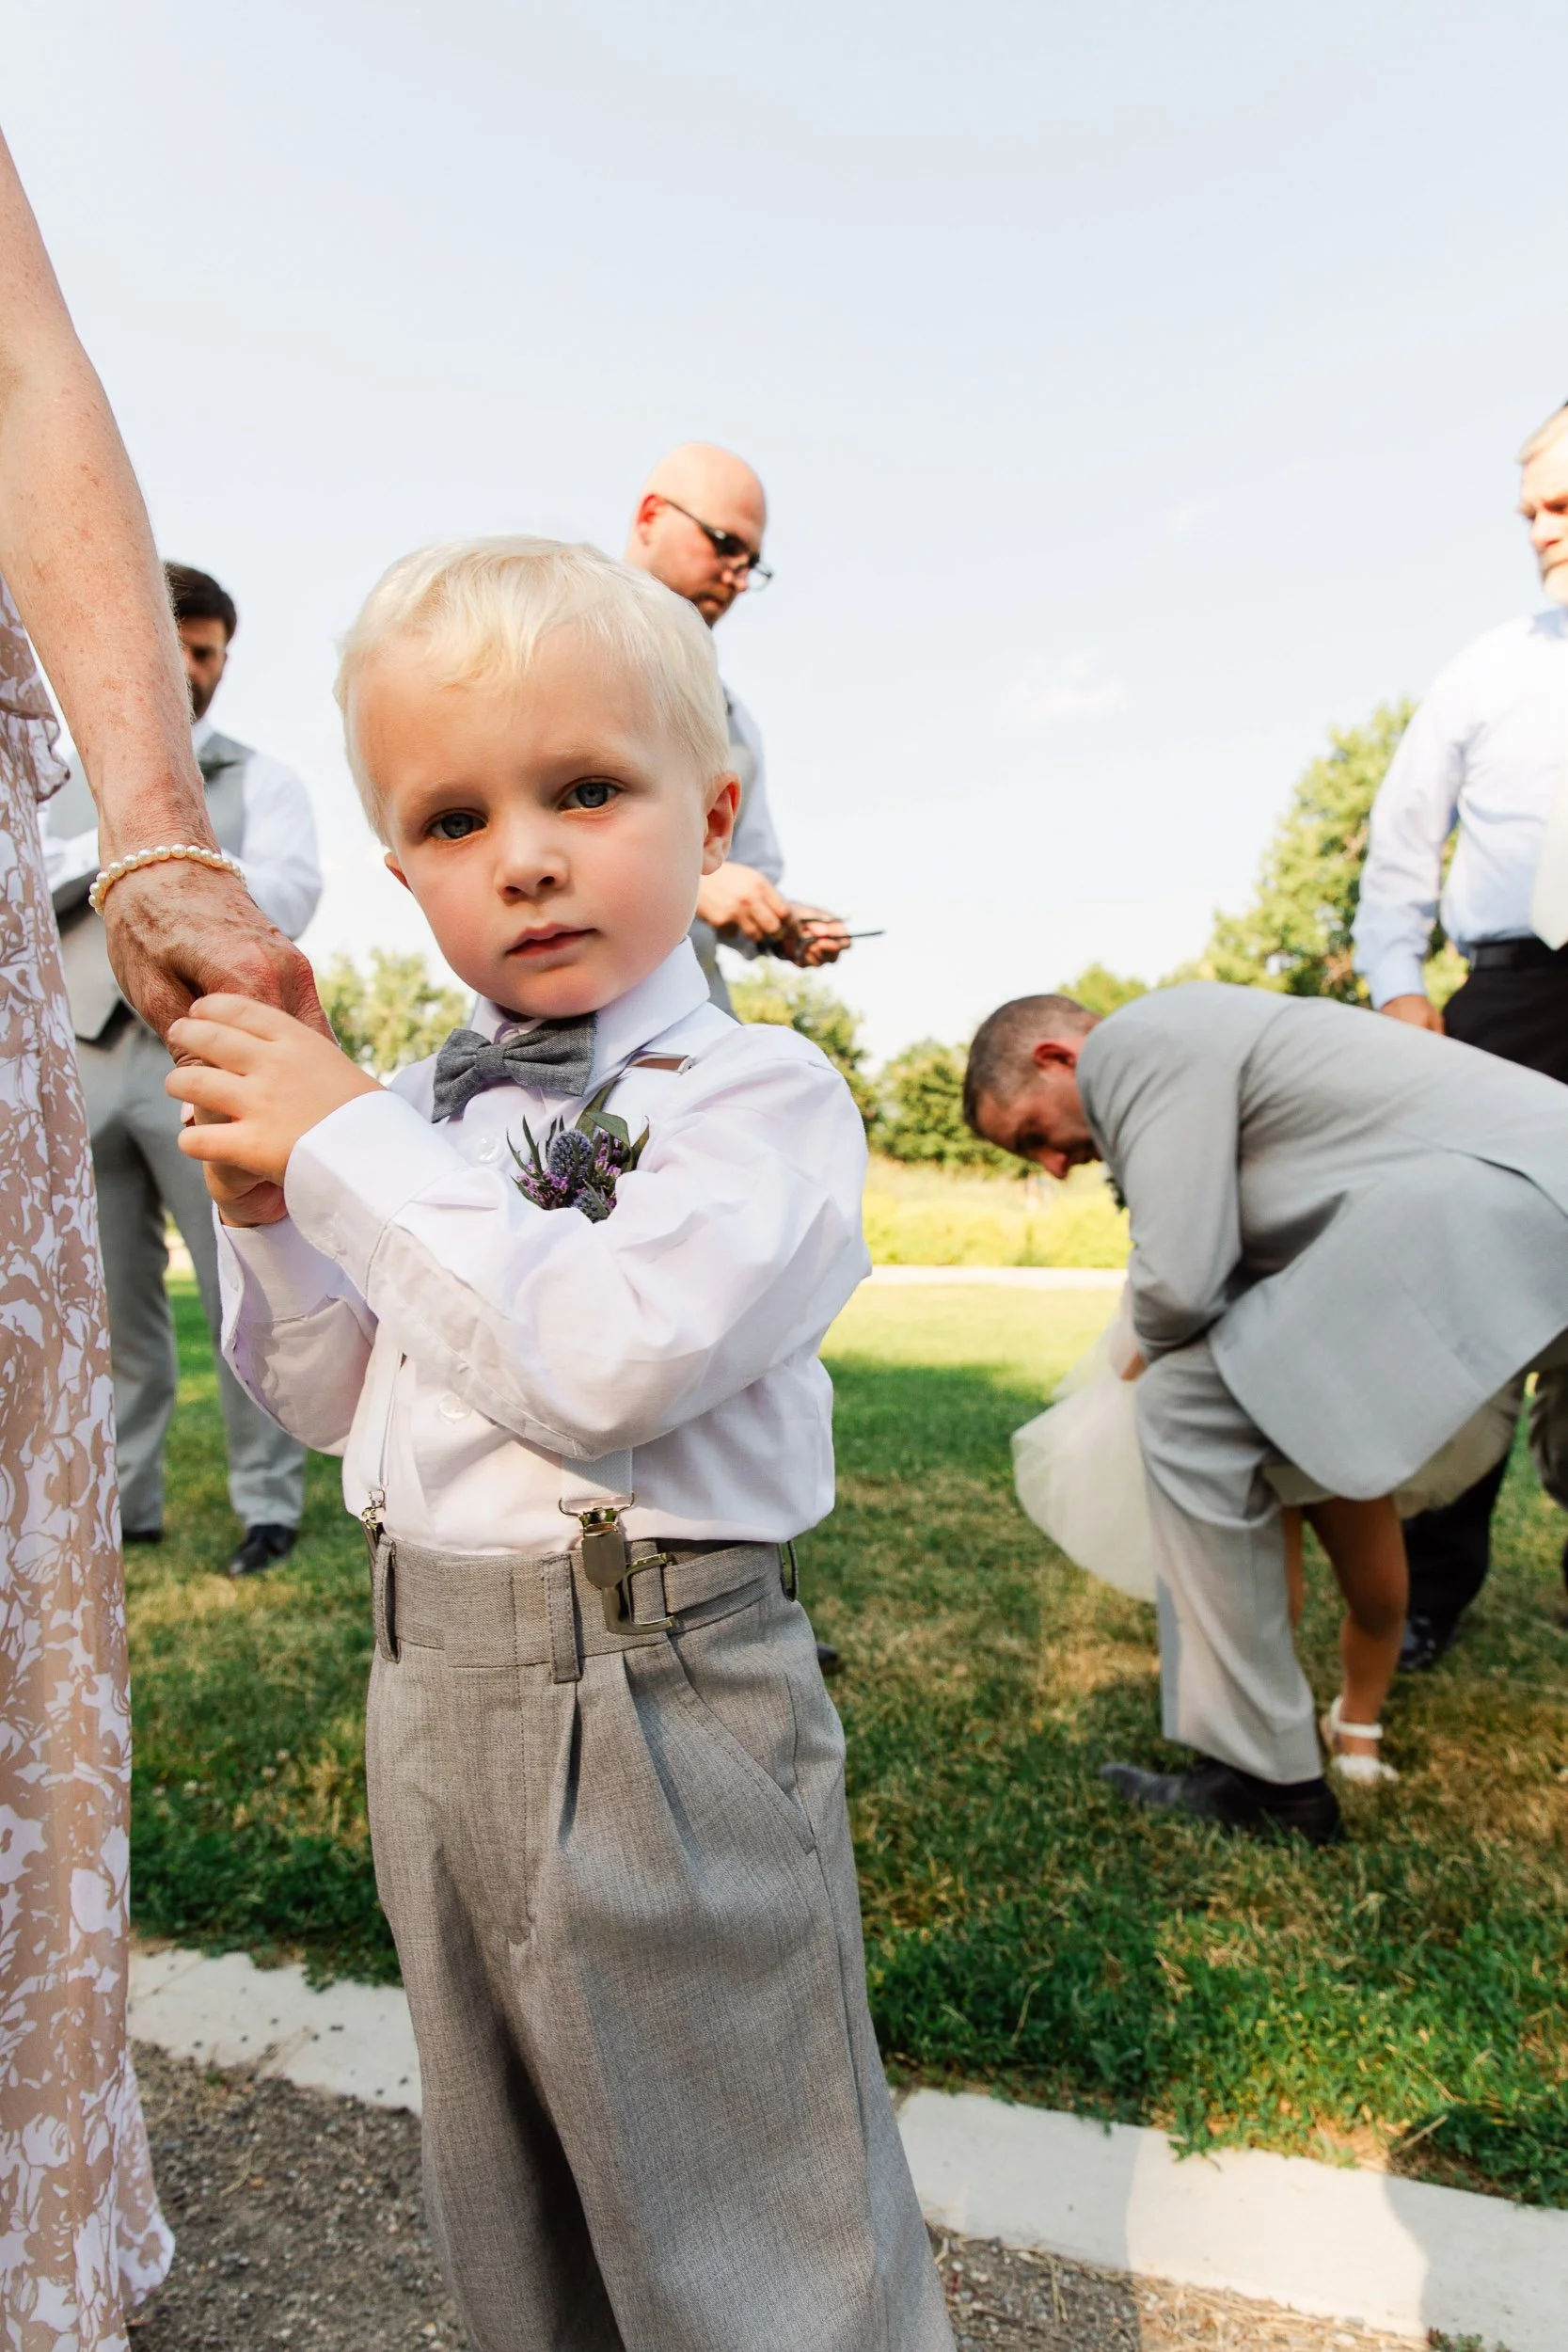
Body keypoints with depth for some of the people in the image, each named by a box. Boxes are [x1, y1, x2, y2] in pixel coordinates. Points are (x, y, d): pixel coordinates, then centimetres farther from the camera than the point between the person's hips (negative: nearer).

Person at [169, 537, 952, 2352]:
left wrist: (345, 1152, -22)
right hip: (432, 1688, 7)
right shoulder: (423, 1111, 5)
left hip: (656, 1709, -7)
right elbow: (336, 1401, 12)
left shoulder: (756, 1096, -15)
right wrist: (265, 1211, -5)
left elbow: (604, 1365, -30)